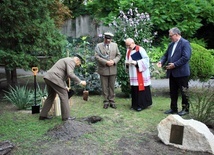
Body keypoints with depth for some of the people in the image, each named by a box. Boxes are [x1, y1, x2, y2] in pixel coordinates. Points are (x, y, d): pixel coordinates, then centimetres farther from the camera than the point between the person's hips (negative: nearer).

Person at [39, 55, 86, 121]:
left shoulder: (66, 60, 28)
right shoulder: (71, 61, -4)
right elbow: (70, 74, -20)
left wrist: (65, 86, 25)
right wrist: (80, 82, -13)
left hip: (48, 78, 10)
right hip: (54, 79, -10)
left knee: (51, 96, 19)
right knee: (64, 96, -1)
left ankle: (43, 115, 22)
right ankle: (66, 116, 4)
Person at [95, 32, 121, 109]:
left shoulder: (115, 45, 9)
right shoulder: (99, 46, 0)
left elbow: (118, 55, 9)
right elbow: (97, 56, -9)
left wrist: (114, 61, -11)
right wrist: (106, 62, -18)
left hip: (113, 70, 2)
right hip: (103, 70, -2)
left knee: (112, 86, 8)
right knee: (104, 87, 4)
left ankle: (112, 101, 17)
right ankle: (106, 101, 15)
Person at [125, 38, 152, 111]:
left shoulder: (140, 49, -10)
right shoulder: (128, 51, 11)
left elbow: (146, 59, -13)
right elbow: (127, 60, 18)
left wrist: (136, 63, -21)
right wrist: (127, 63, -5)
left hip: (141, 73, -6)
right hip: (133, 74, 6)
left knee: (141, 88, -4)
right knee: (134, 88, 8)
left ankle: (142, 104, 3)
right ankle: (135, 104, 17)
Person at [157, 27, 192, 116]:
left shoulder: (185, 43, -10)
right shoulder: (171, 44, 15)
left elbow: (186, 57, -19)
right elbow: (166, 55, 16)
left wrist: (175, 64, -21)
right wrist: (161, 62, -4)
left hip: (181, 72, -8)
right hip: (172, 73, 8)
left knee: (184, 92, 3)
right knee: (173, 92, 13)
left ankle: (185, 109, 15)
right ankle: (173, 108, 24)